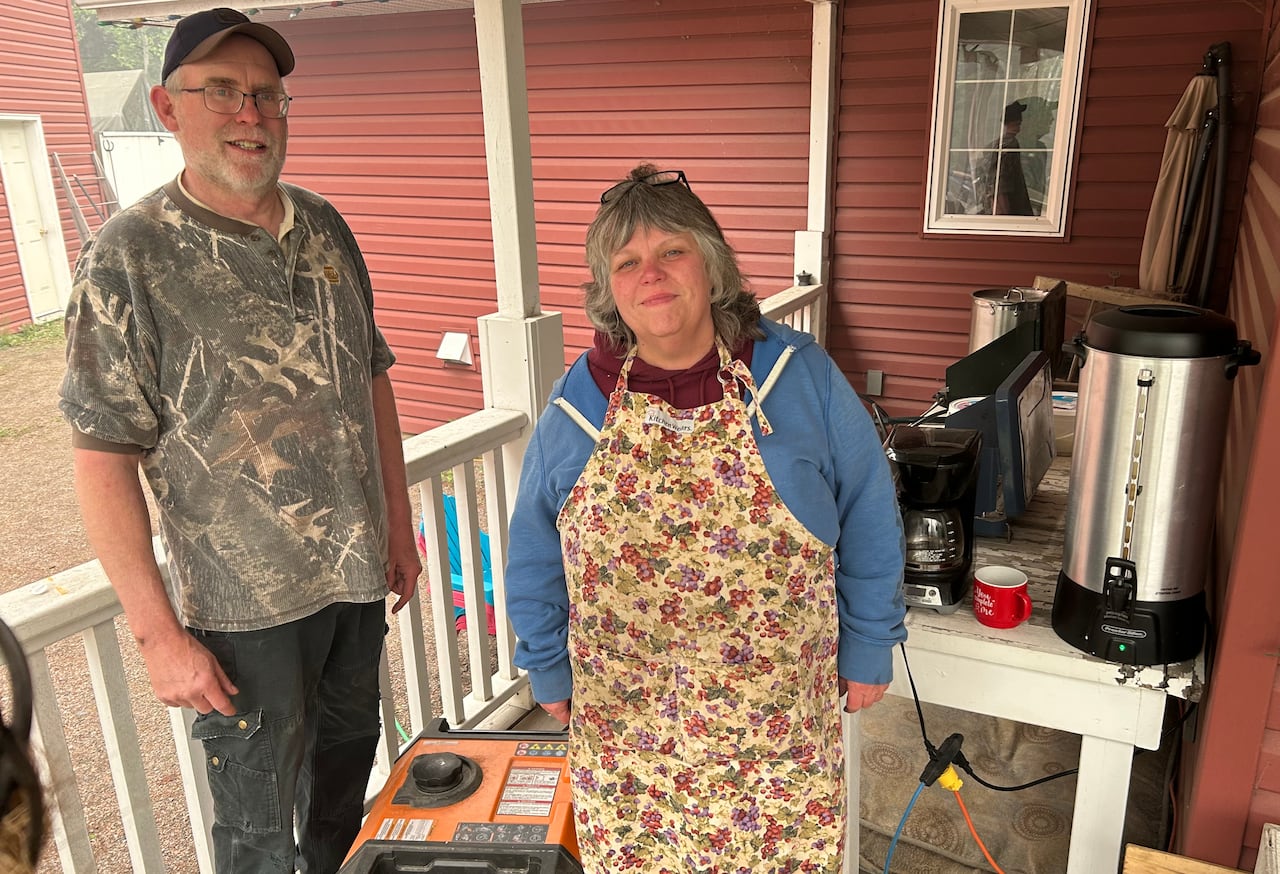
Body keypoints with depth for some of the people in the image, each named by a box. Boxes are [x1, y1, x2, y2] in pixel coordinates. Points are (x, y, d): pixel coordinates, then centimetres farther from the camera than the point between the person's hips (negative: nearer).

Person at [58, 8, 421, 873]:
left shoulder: (325, 229, 2)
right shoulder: (130, 255, -14)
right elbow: (103, 459, -14)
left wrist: (400, 524, 9)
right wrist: (160, 633, -15)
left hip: (358, 573, 6)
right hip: (246, 603, -5)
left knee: (348, 767, 25)